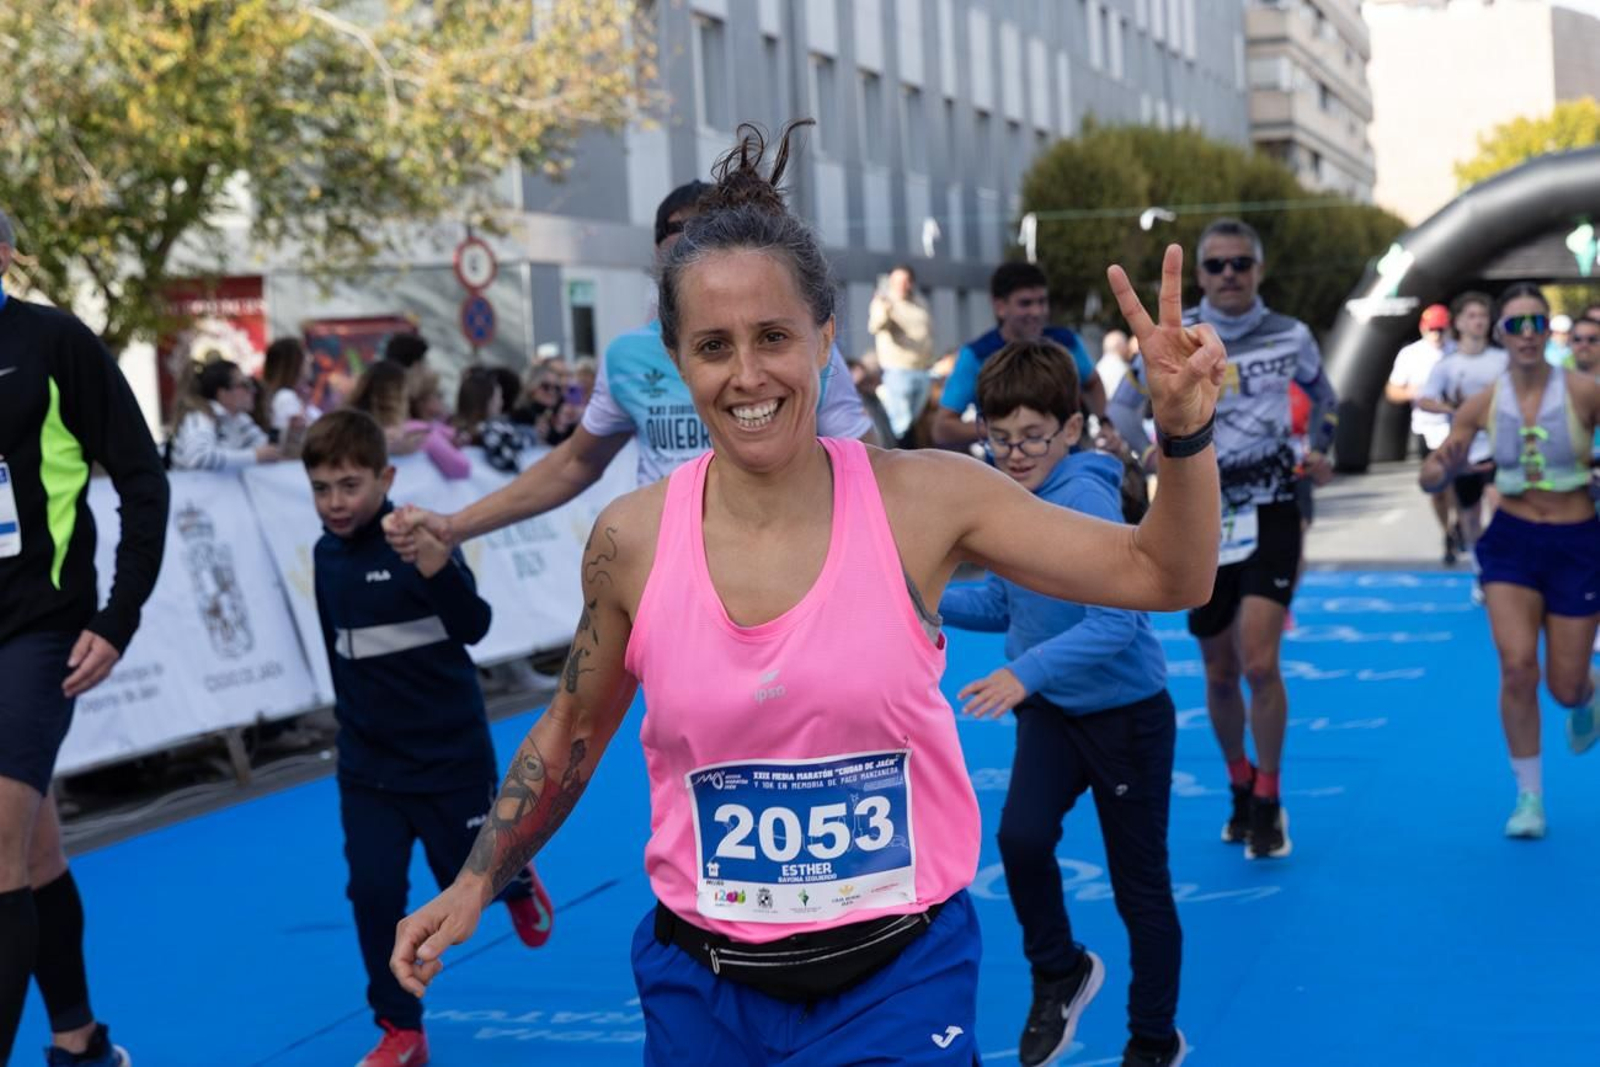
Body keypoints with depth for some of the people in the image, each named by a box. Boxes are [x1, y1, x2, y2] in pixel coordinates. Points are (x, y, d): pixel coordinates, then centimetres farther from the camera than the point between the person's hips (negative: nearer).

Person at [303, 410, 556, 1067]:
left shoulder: (415, 544, -18)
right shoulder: (326, 554, 1)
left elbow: (472, 628, -30)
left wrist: (436, 565, -46)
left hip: (449, 755, -4)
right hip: (367, 765, 5)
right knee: (373, 892, -3)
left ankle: (516, 880, 46)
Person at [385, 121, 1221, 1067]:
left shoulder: (922, 499, -12)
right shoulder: (632, 540, -8)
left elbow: (1164, 577, -6)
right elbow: (573, 732, 10)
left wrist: (1185, 434, -22)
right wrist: (474, 887, 8)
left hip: (899, 982, -2)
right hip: (701, 987, 2)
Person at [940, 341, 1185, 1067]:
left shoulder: (1087, 501, -25)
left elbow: (1118, 622, -31)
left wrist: (1025, 672, -41)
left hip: (1126, 712, -5)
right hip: (1051, 709, 5)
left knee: (1139, 886, 6)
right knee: (1021, 837, -17)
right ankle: (1059, 973, 12)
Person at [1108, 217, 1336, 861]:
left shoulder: (1290, 337, 0)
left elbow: (1324, 398, 18)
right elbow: (1122, 406, 7)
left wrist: (1318, 451, -1)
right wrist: (1153, 452, -12)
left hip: (1271, 512, -1)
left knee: (1259, 664, -16)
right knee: (1220, 674, 9)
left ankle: (1268, 803, 1)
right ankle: (1240, 787, 33)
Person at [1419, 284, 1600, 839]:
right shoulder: (1482, 405, -5)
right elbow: (1430, 478, -1)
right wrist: (1447, 466, -24)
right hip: (1511, 541, 1)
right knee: (1517, 668, -15)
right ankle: (1529, 795, 3)